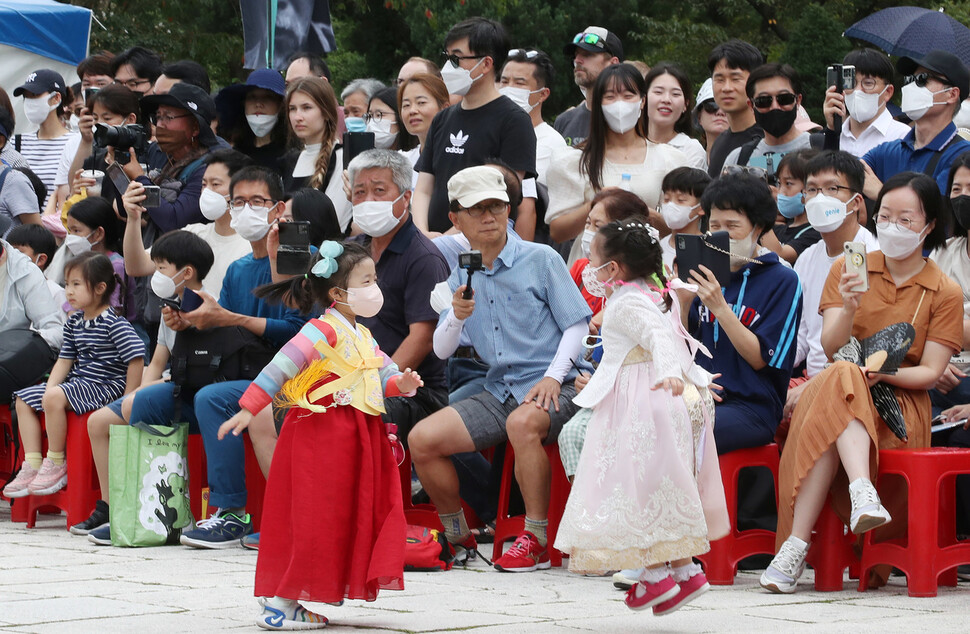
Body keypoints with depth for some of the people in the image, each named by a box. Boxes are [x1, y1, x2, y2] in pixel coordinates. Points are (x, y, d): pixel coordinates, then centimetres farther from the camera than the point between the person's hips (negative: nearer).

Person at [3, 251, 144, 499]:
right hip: (78, 382, 10)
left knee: (55, 398, -32)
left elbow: (136, 358, -19)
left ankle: (56, 464, -19)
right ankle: (32, 465, 2)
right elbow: (65, 360, 13)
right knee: (24, 399, 7)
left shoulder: (114, 323, -16)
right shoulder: (74, 323, 10)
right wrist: (50, 388, -3)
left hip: (106, 384, -10)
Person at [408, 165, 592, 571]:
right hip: (499, 391, 5)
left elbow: (576, 326, -3)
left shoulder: (541, 260, -2)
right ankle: (457, 536, 8)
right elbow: (441, 351, 9)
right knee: (422, 439, -11)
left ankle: (536, 540, -29)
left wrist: (552, 377, -17)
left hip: (553, 388, -5)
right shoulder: (461, 276, 12)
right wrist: (456, 317, -13)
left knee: (522, 423, -39)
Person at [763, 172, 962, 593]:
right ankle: (862, 494, -59)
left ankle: (796, 545, -44)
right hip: (838, 387, 2)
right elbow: (830, 347, 0)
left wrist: (884, 372, -20)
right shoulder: (848, 270, 13)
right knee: (840, 377, -37)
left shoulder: (945, 292, 7)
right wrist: (849, 309, -22)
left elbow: (930, 372, 0)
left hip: (902, 403, -2)